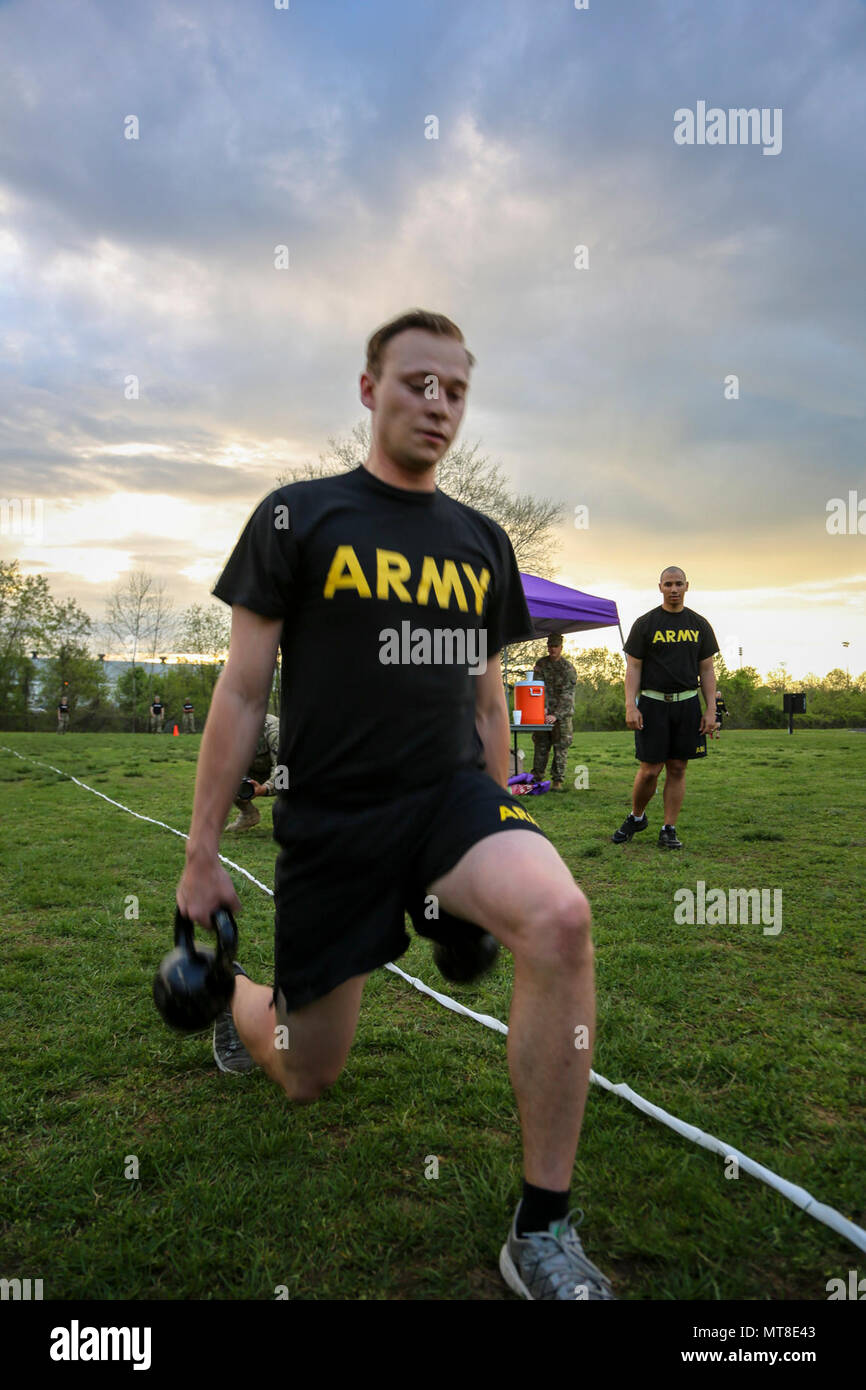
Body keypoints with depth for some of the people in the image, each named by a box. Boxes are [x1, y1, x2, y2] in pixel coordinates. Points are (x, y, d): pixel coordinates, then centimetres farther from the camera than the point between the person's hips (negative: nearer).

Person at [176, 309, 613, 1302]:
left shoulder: (481, 541, 10)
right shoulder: (298, 517, -2)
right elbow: (242, 691, -3)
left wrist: (501, 835, 18)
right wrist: (201, 853, -3)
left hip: (453, 792, 3)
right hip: (331, 818, -2)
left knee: (560, 921, -30)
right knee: (306, 1078, 10)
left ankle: (542, 1234, -12)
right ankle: (236, 997, 48)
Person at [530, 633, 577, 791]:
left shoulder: (569, 668, -5)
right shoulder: (541, 664, 7)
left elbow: (567, 696, -12)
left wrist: (555, 715, -22)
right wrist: (543, 708, -18)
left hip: (563, 714, -3)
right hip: (544, 713, 3)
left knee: (561, 747, -3)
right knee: (541, 746, 3)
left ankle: (557, 781, 2)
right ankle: (536, 779, 9)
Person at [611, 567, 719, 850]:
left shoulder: (699, 625, 10)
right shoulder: (645, 624, 2)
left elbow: (707, 670, 11)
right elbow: (633, 668, -1)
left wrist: (711, 710, 2)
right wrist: (630, 706, -11)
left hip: (687, 704, 3)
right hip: (653, 702, -3)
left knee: (677, 769, 4)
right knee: (650, 770, -3)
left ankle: (669, 830, 12)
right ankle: (636, 817, 21)